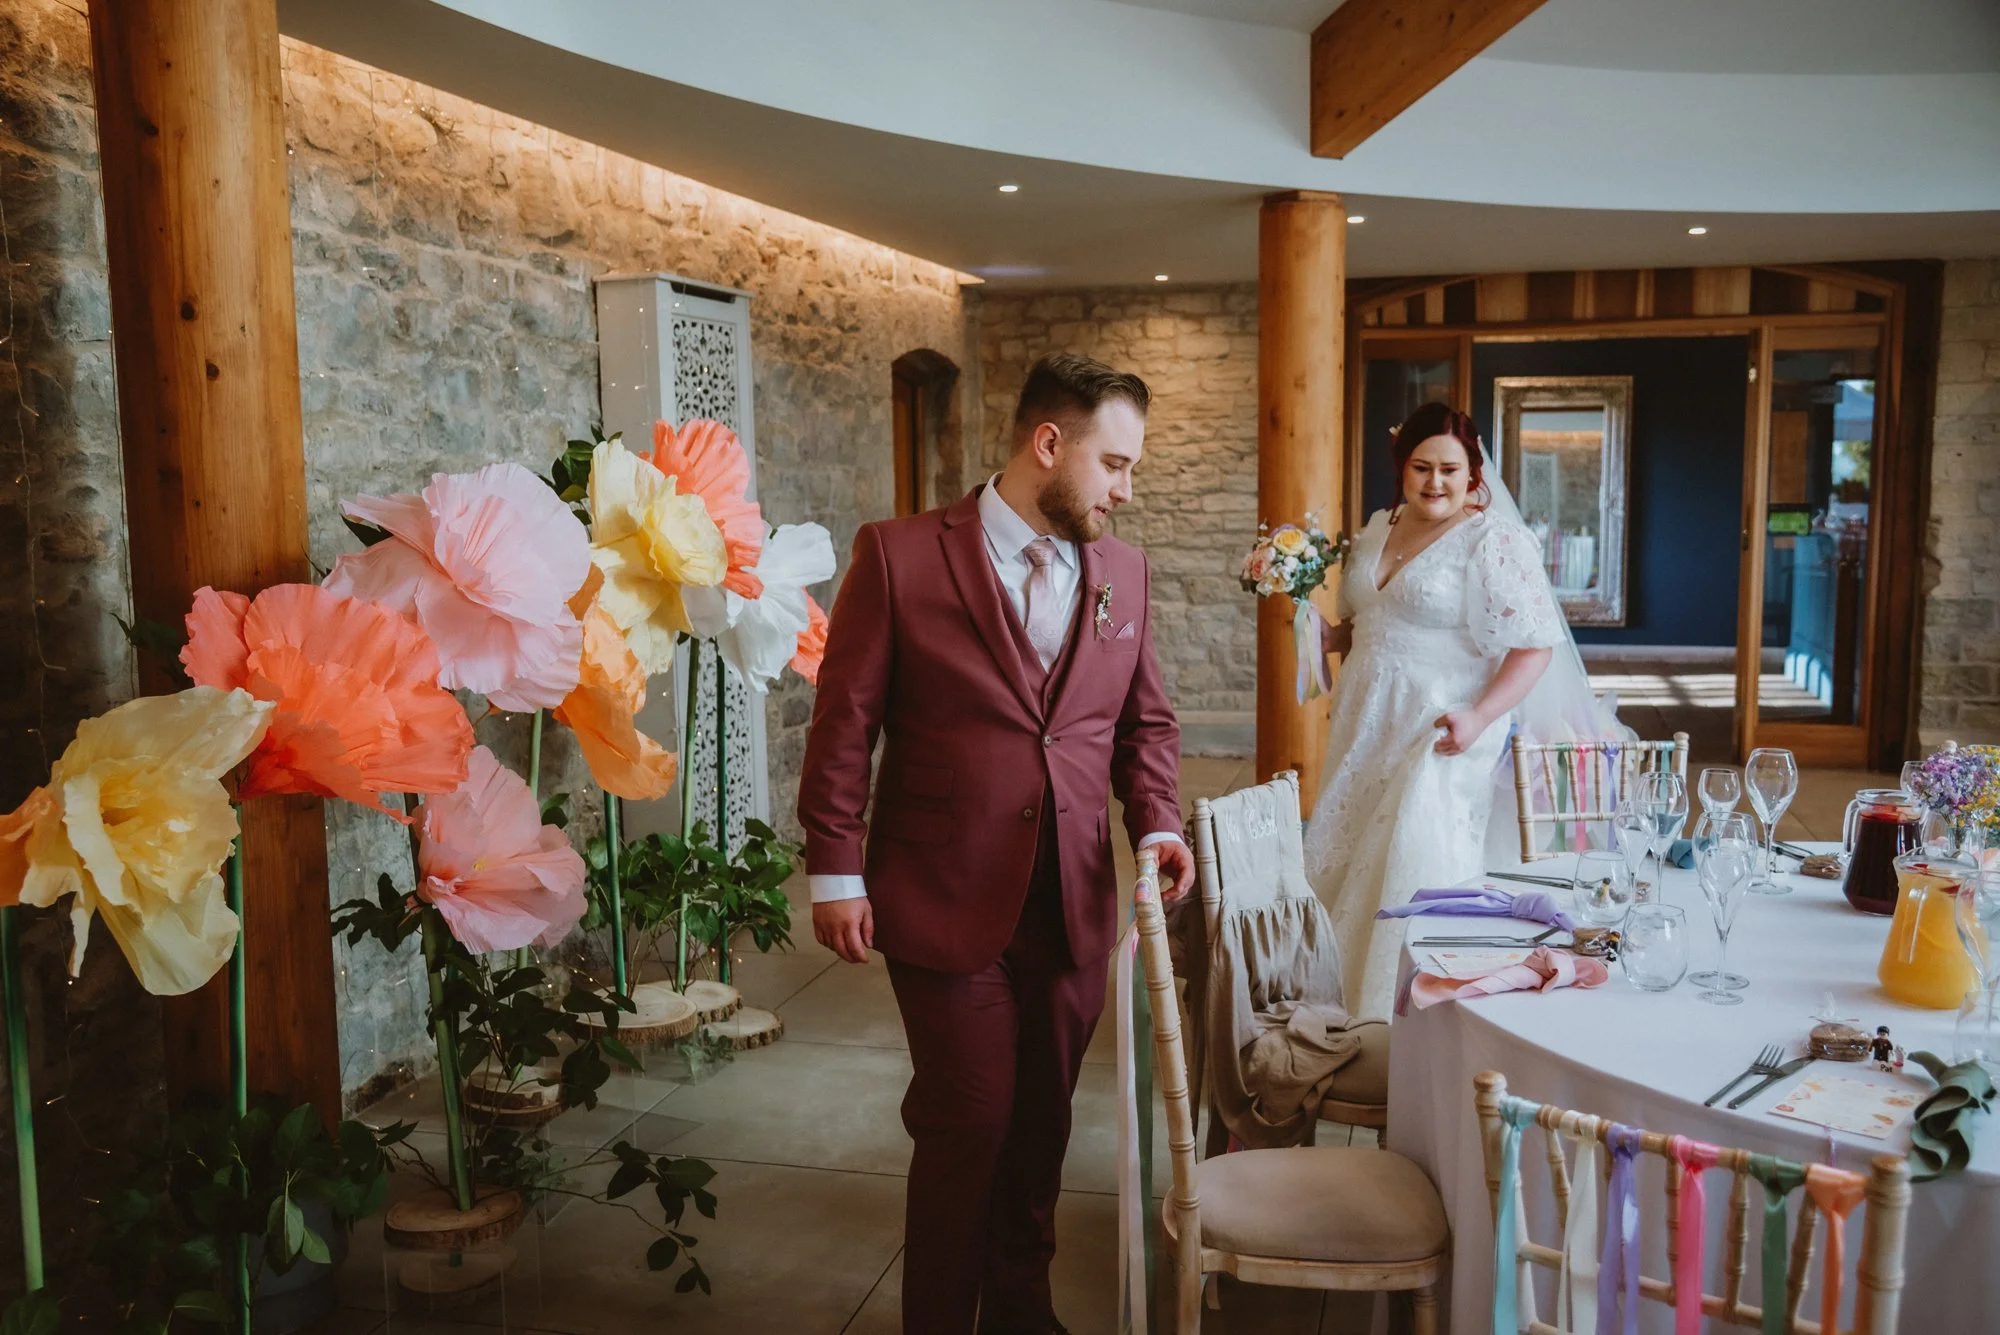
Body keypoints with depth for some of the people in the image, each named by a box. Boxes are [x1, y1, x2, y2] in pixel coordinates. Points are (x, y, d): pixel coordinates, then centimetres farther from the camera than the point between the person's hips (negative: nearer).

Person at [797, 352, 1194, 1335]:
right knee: (969, 1122, 2)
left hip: (1074, 905, 5)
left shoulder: (1122, 571, 7)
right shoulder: (900, 556, -8)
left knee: (1041, 1124, 16)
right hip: (947, 902, -4)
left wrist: (1157, 823, -3)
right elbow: (845, 724, -7)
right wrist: (836, 872, -8)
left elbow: (1145, 722, 13)